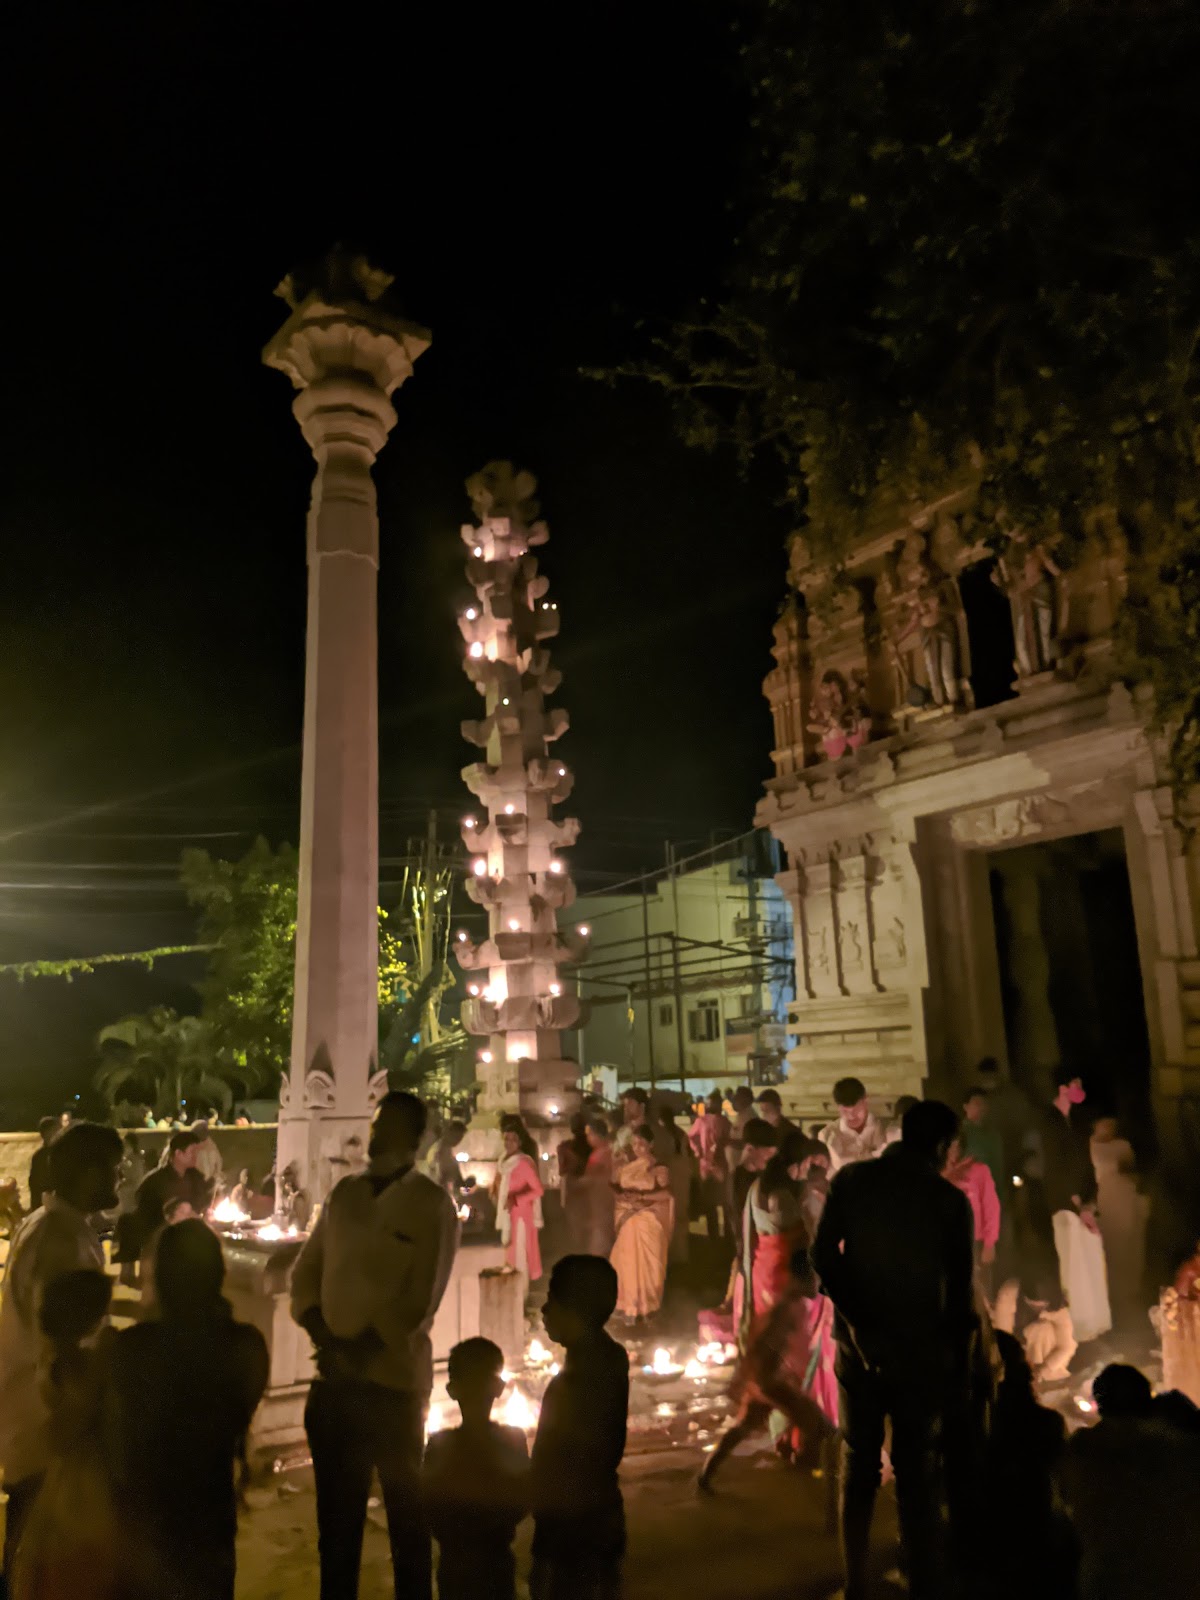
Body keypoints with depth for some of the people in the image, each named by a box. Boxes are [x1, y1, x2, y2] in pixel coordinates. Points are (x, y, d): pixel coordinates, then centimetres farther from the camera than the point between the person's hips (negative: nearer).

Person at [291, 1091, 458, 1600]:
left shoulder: (431, 1205, -8)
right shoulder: (344, 1193, 6)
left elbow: (420, 1301, -12)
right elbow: (306, 1271, 8)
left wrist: (363, 1349, -16)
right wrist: (321, 1334, -7)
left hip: (392, 1378, -4)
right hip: (332, 1376, 4)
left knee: (405, 1515, 12)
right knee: (336, 1517, 18)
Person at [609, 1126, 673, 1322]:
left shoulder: (658, 1168, -4)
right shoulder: (625, 1167, 8)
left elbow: (666, 1193, -12)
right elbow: (616, 1188, 10)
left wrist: (641, 1196, -19)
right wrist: (622, 1196, -11)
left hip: (650, 1220, -3)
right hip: (629, 1220, 3)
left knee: (647, 1261, 0)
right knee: (627, 1261, 2)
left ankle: (646, 1305, 13)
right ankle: (629, 1304, 11)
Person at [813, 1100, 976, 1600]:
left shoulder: (851, 1179, -5)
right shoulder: (951, 1200, -9)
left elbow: (821, 1255, -10)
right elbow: (961, 1293, -4)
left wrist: (853, 1309, 0)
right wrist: (958, 1371, 4)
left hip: (860, 1346, 2)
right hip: (921, 1352, -2)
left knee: (857, 1471, 16)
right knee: (919, 1478, 11)